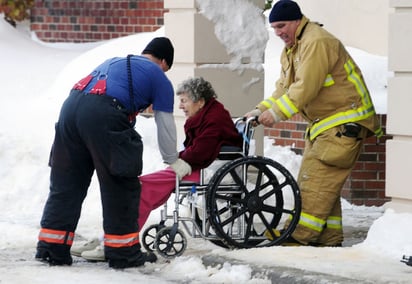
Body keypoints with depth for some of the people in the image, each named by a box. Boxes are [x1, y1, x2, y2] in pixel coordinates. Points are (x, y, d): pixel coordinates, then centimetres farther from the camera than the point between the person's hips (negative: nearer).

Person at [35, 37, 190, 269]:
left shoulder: (113, 62, 35)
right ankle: (123, 252, 10)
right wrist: (173, 161, 33)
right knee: (121, 186, 5)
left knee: (65, 184, 13)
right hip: (103, 115, -6)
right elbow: (165, 125, 20)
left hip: (71, 104, 6)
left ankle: (51, 249, 14)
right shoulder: (159, 77, 17)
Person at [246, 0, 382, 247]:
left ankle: (300, 235, -16)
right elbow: (284, 89, 12)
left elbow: (305, 87, -26)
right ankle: (329, 239, 13)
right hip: (323, 123, 11)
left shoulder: (317, 43, -18)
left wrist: (277, 113, -25)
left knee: (318, 177, -15)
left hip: (345, 122, -11)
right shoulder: (290, 51, 16)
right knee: (318, 180, 10)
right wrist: (261, 110, -4)